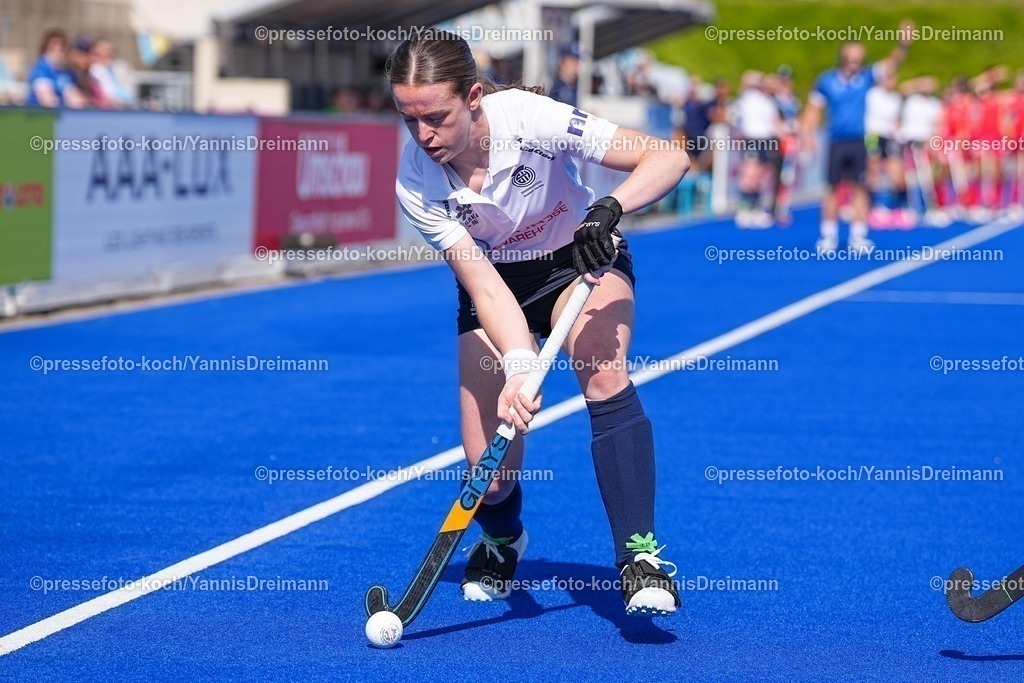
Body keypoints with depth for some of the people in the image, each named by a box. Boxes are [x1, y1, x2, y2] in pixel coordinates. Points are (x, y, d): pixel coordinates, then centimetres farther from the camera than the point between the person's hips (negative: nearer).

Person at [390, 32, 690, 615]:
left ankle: (640, 556, -34)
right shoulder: (416, 184, -24)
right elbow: (483, 284, -29)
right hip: (497, 285, 2)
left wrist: (608, 210, -47)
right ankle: (502, 539, 31)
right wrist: (517, 367, -45)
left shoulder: (530, 118, -30)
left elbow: (669, 158, -30)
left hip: (581, 261, -2)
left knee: (603, 368, -35)